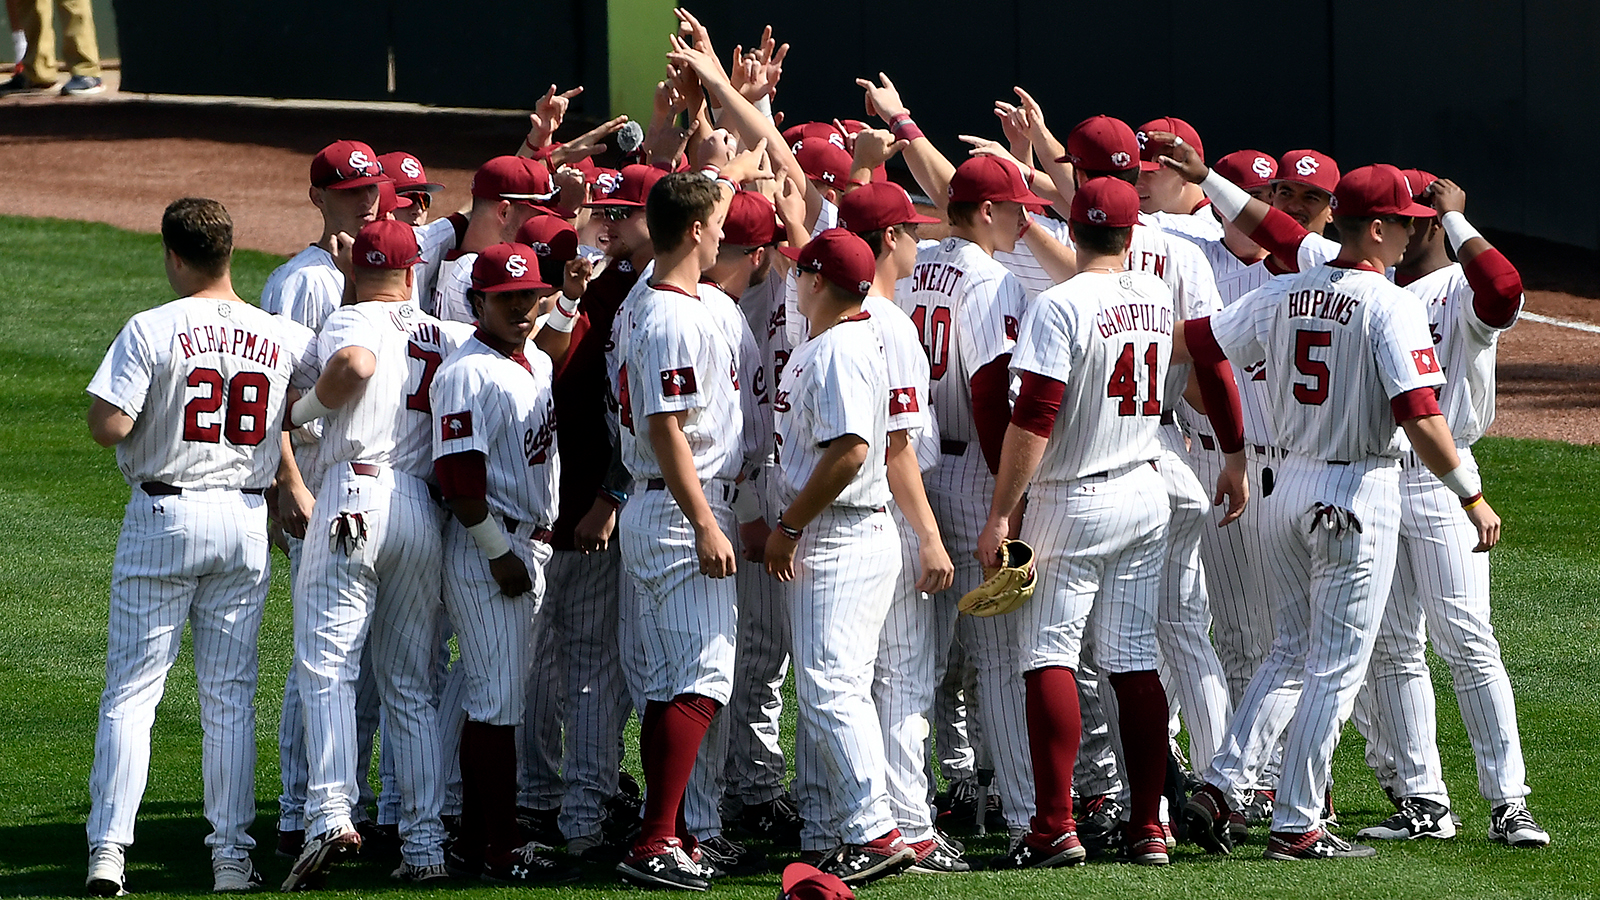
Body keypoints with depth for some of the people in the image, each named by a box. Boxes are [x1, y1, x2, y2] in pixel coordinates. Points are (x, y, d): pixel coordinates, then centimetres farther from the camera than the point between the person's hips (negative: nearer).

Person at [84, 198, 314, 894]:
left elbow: (108, 426, -17)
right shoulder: (281, 338, 0)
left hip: (163, 517, -3)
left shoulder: (152, 331, -12)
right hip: (245, 523, 3)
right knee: (230, 695, 10)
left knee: (131, 689, 1)